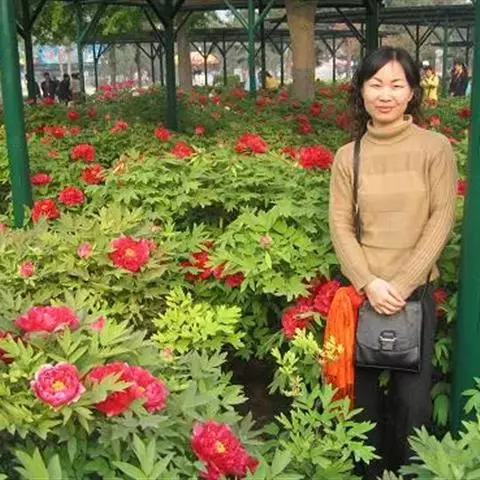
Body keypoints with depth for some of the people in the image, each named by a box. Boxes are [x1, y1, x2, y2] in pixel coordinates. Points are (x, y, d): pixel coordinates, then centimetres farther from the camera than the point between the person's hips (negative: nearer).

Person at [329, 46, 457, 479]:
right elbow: (340, 224, 0)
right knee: (363, 392, 12)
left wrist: (401, 284, -12)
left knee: (413, 398, 2)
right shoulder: (348, 156, 3)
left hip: (416, 291, -1)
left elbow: (441, 221, -5)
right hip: (362, 291, 2)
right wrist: (369, 283, -13)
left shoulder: (435, 148, -3)